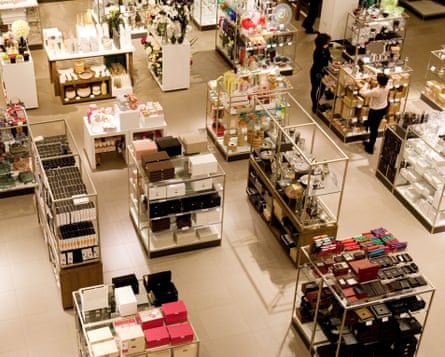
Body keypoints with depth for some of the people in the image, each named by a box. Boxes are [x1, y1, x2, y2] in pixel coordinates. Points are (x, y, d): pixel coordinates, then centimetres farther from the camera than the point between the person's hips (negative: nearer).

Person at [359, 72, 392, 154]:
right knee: (375, 127, 24)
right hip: (384, 108, 7)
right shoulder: (387, 86, -17)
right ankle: (371, 143, 42)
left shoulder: (376, 91, -36)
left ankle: (370, 148, 23)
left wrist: (367, 83, -17)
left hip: (375, 111, -7)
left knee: (373, 129, 9)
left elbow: (362, 92, -30)